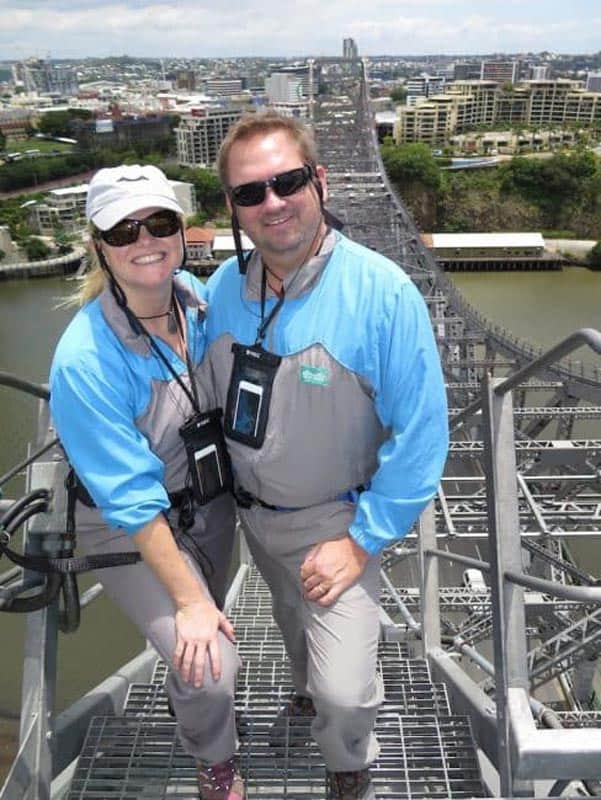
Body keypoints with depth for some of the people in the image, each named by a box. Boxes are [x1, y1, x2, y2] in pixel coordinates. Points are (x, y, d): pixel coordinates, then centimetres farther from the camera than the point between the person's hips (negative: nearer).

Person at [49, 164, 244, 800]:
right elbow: (130, 496, -26)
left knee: (210, 624, 25)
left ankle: (188, 704, 61)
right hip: (129, 531, -5)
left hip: (212, 504, 6)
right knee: (207, 662, -14)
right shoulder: (84, 359, -30)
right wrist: (186, 598, -22)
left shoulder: (199, 297, -13)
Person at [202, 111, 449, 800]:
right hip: (251, 511, 5)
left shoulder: (382, 292, -26)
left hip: (333, 520, -5)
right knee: (293, 622, 30)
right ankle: (309, 690, 65)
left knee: (344, 692, -5)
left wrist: (361, 541, -19)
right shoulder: (223, 287, -10)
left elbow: (420, 434, -22)